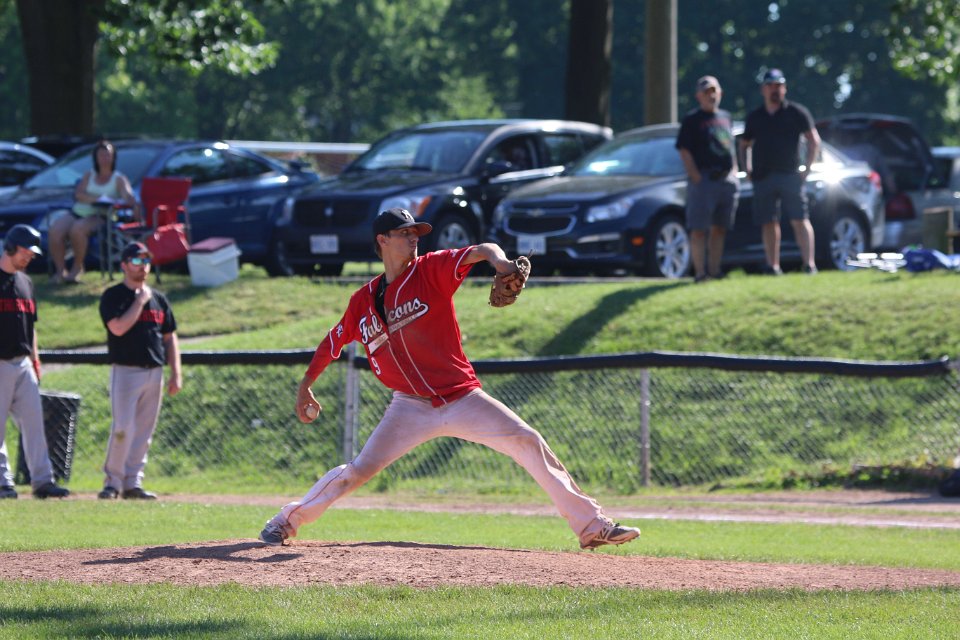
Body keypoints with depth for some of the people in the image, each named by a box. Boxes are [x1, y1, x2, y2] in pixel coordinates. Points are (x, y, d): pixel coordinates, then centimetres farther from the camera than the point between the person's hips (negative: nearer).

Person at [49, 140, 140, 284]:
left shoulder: (118, 179, 11)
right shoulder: (89, 176, 23)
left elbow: (127, 195, -8)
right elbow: (78, 194, 6)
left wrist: (134, 205, -32)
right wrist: (97, 199, -12)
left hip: (98, 217, -4)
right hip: (77, 213, 4)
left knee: (77, 229, -37)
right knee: (55, 230, -25)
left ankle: (77, 267, -18)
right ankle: (60, 270, -18)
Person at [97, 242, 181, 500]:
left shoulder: (158, 298, 15)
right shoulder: (113, 296, -2)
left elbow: (170, 337, 17)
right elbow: (118, 327, -19)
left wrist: (176, 373, 8)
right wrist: (140, 301, -11)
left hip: (154, 372, 5)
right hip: (126, 371, -5)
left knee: (144, 432, 6)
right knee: (123, 429, -12)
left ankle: (133, 483, 11)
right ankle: (113, 482, -2)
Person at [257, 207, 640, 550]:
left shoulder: (431, 271, -2)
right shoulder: (364, 300, 5)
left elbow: (480, 251, -17)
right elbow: (333, 342, 18)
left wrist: (496, 258, -40)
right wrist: (305, 387, 19)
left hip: (463, 399, 0)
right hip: (411, 408, 0)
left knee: (528, 442, -11)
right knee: (358, 471, -9)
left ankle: (590, 524, -6)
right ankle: (286, 521, 11)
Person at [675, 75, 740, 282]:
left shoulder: (725, 118, 18)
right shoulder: (692, 120, -2)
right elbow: (684, 151, -7)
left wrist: (734, 173, 13)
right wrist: (696, 177, -16)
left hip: (727, 179, 6)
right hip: (704, 178, -6)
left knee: (720, 228, 9)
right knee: (699, 229, -6)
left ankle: (714, 270, 15)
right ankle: (700, 271, -7)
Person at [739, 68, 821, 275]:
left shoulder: (796, 112, 5)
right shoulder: (755, 117, 15)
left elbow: (814, 141, 3)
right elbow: (744, 145, 26)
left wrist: (807, 168, -6)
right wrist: (747, 169, 11)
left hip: (789, 175, -4)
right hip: (763, 178, 4)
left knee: (799, 219, -10)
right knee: (768, 223, 3)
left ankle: (809, 263, -14)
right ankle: (773, 265, 7)